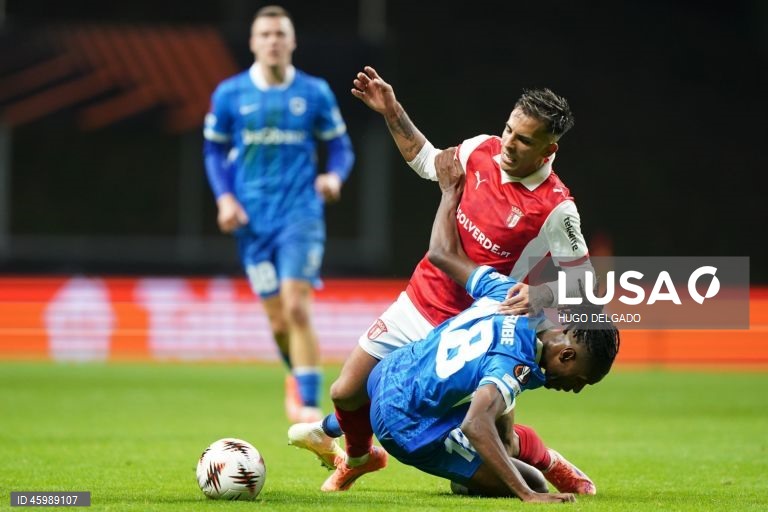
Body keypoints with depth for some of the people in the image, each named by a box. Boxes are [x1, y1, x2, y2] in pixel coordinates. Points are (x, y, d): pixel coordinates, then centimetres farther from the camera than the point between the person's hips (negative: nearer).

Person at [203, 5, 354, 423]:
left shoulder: (315, 93, 2)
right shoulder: (230, 94, 4)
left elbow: (340, 146, 9)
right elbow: (214, 150, 12)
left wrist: (334, 176, -13)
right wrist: (224, 197, -3)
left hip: (301, 214, -2)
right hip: (253, 219, 2)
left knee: (296, 308, -17)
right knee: (277, 320, 4)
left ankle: (309, 404, -13)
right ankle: (297, 378, 33)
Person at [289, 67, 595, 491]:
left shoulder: (555, 209, -22)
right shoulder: (482, 150, -6)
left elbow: (583, 279, -15)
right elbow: (427, 162, 15)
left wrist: (539, 295, -32)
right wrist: (392, 113, 9)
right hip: (417, 306, 5)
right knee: (346, 393, 7)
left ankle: (550, 465, 23)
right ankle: (358, 456, 41)